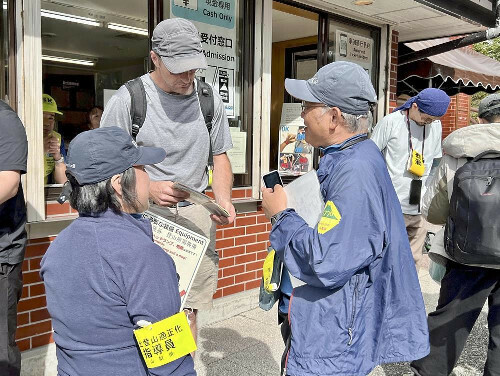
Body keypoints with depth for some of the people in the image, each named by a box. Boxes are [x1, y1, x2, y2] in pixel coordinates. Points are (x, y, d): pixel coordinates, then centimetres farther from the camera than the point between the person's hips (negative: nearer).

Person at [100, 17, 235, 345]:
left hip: (196, 214, 3)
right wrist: (149, 189, -18)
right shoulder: (128, 99, -5)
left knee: (188, 311, 9)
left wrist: (224, 199, -4)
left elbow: (219, 157, 14)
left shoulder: (210, 99, 6)